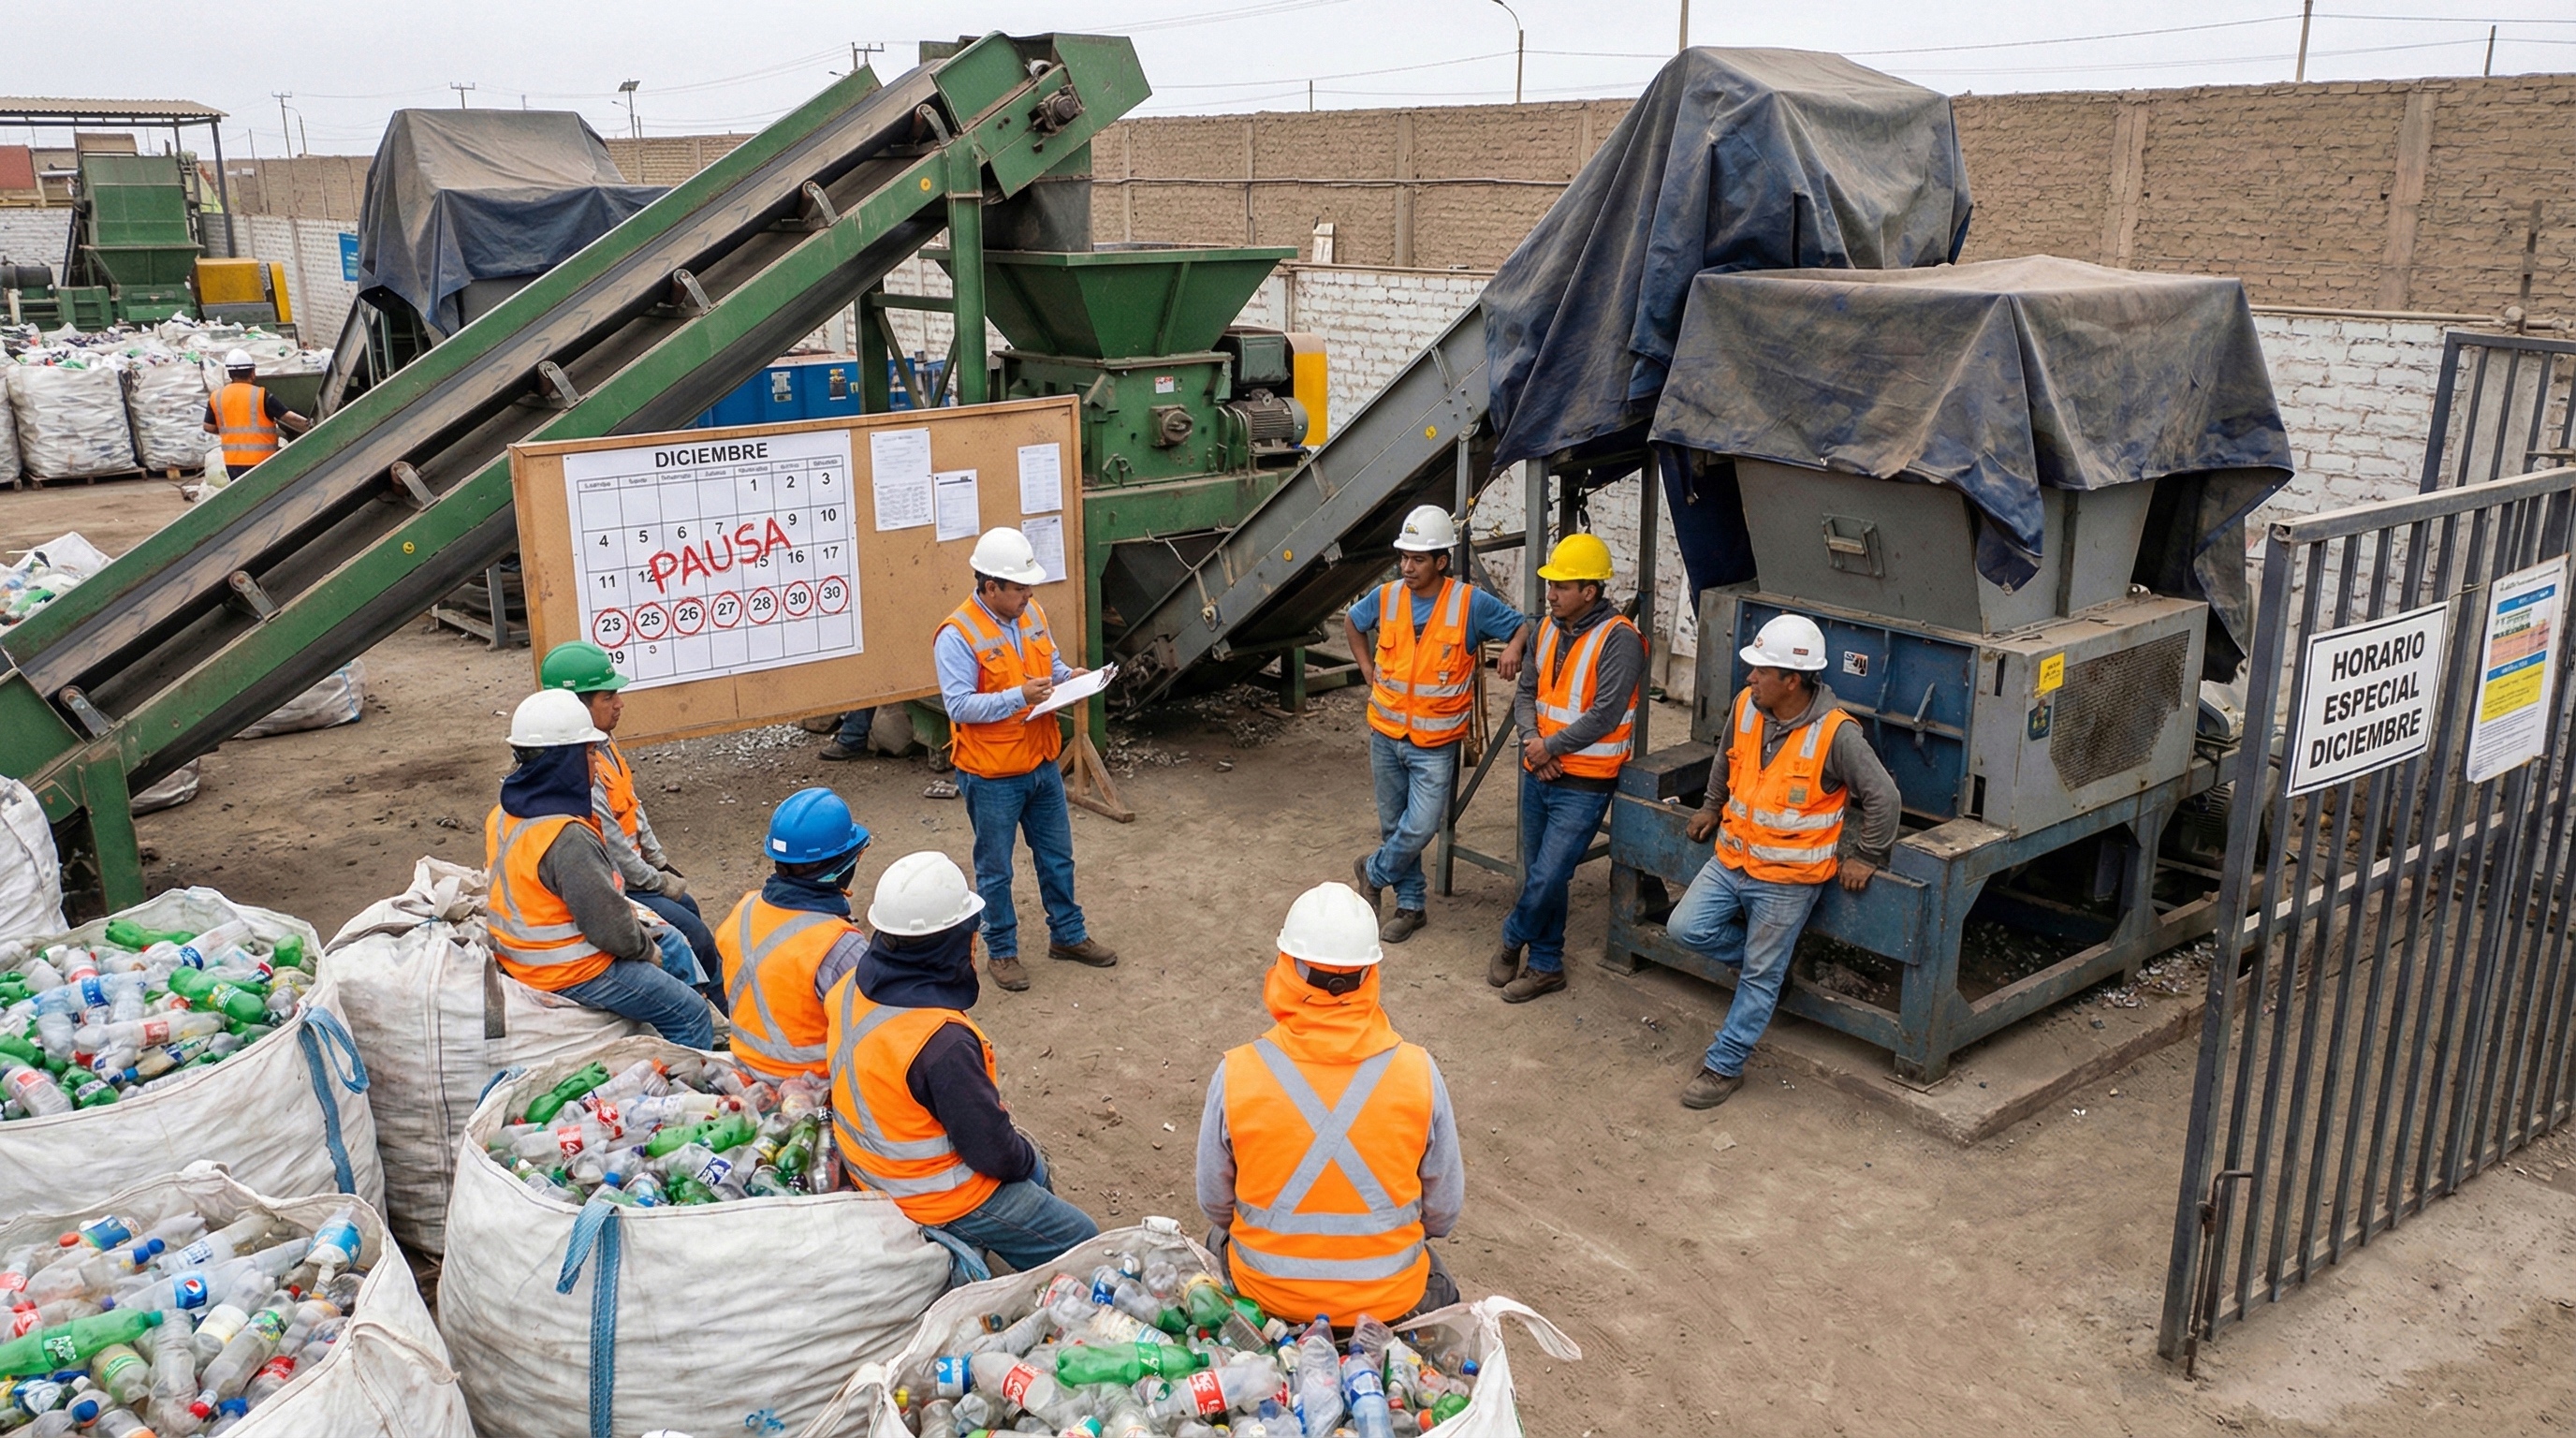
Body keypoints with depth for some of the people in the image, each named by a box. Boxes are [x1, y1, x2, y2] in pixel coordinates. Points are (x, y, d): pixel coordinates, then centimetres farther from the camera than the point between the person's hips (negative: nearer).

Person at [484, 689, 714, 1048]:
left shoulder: (504, 815, 0)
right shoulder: (567, 838, -30)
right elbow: (611, 930, -26)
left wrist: (626, 912, 6)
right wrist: (647, 949, -7)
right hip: (572, 971, -10)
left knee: (674, 948, 24)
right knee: (691, 1017, -1)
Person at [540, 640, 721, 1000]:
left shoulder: (603, 742, 3)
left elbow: (633, 808, 12)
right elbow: (611, 843, -25)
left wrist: (661, 863, 8)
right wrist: (660, 882, -12)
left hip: (627, 872, 10)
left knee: (689, 907, 15)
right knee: (692, 931, -8)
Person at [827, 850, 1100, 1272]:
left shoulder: (852, 987, -11)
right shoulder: (941, 1042, -37)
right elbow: (993, 1153, -26)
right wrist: (1028, 1157, -4)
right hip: (939, 1199, -8)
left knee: (1033, 1172, 29)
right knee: (1081, 1243, 7)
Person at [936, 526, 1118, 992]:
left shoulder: (1031, 613, 1)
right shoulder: (958, 634, -21)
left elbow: (1051, 663, 16)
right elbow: (959, 706, -25)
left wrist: (1069, 676, -6)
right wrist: (1019, 697, -32)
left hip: (1042, 764, 7)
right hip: (991, 776, -7)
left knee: (1057, 857, 20)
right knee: (995, 869, 10)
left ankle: (1067, 934, 37)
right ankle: (1001, 951, 27)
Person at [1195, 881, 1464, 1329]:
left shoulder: (1236, 1074, -19)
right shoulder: (1418, 1073, -18)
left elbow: (1214, 1204, -4)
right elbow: (1443, 1215, -5)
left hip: (1264, 1295, 0)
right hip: (1390, 1302, 1)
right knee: (1440, 1290, 37)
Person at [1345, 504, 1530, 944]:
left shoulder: (1470, 602, -13)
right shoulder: (1386, 596, -3)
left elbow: (1522, 626, -2)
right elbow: (1352, 621, 18)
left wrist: (1513, 647, -24)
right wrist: (1368, 669, 10)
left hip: (1435, 743, -3)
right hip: (1386, 734, 4)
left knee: (1420, 827, -11)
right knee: (1393, 824, 13)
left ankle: (1374, 871, 18)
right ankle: (1411, 904, 29)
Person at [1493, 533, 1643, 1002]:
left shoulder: (1619, 640, -17)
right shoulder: (1548, 629, 7)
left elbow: (1604, 717, -21)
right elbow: (1526, 692, 11)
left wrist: (1551, 747, -13)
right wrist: (1533, 738, -8)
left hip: (1583, 783, -7)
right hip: (1539, 773, 7)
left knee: (1547, 877, -8)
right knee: (1540, 875, 13)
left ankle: (1513, 941, 19)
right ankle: (1546, 966, 26)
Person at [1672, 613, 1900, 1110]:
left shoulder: (1835, 734, -23)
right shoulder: (1746, 706, -5)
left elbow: (1882, 797, -15)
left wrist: (1865, 858, -8)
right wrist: (1712, 806, 22)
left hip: (1786, 878, -6)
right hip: (1731, 858, 6)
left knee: (1760, 977, 5)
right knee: (1685, 928, -1)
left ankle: (1724, 1066, 17)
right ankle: (1768, 955, 23)